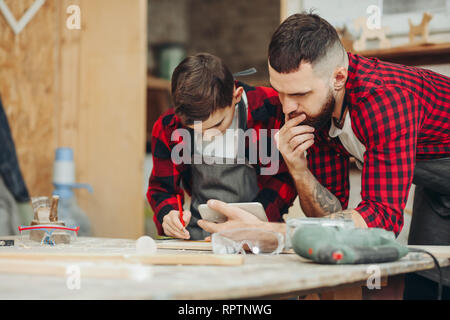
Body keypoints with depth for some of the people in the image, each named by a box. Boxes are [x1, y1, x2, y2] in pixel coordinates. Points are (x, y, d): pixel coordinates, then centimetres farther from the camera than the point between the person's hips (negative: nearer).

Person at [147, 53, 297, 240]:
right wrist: (168, 215, -11)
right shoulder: (167, 128, -3)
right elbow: (161, 187, 11)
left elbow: (285, 178, -7)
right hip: (198, 237, 4)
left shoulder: (269, 109, -12)